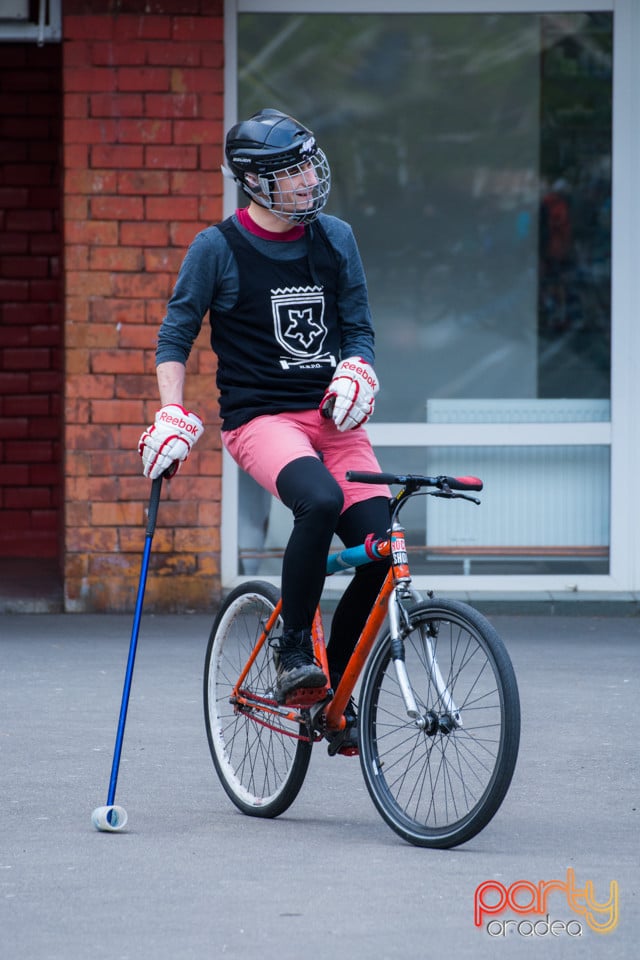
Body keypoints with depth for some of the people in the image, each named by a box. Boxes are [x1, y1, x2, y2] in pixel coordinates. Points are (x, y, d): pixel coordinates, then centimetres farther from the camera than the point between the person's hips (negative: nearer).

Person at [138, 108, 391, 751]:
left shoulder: (335, 239, 8)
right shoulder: (218, 248, -3)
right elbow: (175, 335, 3)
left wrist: (354, 371, -6)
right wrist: (173, 415, -9)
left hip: (331, 415, 5)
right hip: (261, 416, -5)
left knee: (380, 550, -12)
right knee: (320, 502, -36)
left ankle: (335, 692, 7)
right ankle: (292, 651, -19)